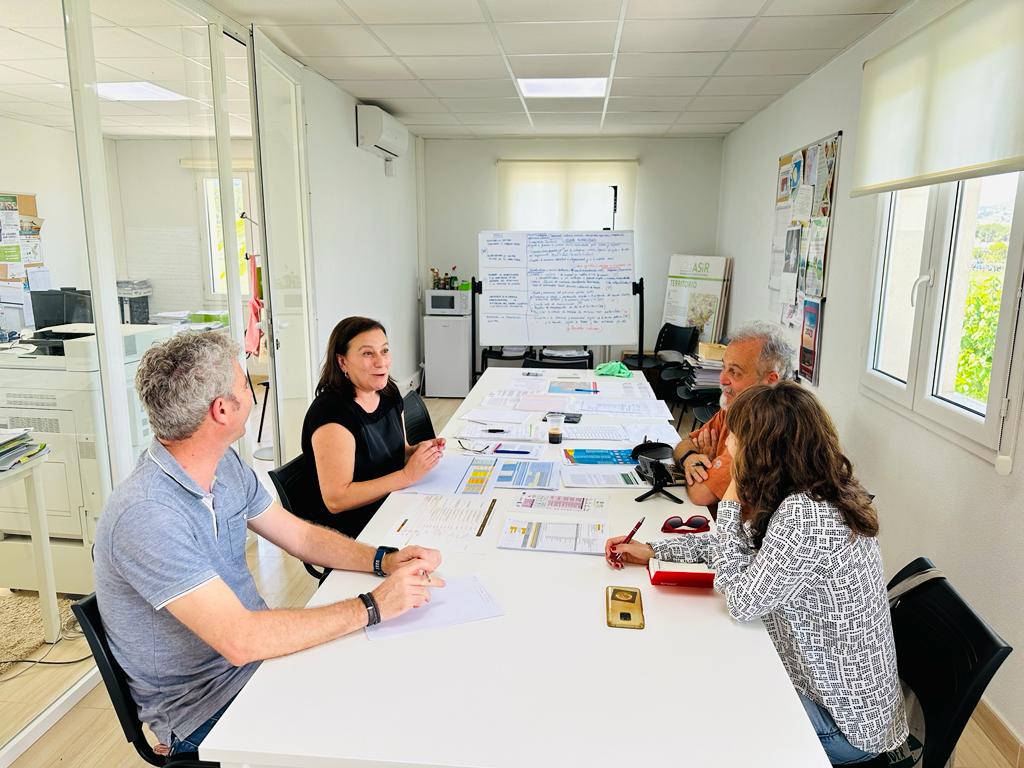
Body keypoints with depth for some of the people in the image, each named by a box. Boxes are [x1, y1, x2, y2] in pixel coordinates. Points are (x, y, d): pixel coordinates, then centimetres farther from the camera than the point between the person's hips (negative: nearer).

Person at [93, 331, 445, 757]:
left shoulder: (225, 465, -2)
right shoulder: (146, 516, -28)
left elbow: (301, 536, 7)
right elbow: (239, 641, -32)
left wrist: (384, 560, -9)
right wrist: (372, 607, -27)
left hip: (258, 650, 7)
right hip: (206, 703, -7)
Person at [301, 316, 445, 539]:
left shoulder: (389, 394, 3)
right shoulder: (331, 411, -20)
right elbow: (335, 499, -23)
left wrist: (418, 451, -3)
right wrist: (408, 475, -22)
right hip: (349, 534, -7)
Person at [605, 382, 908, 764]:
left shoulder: (805, 516, -33)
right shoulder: (821, 493, -3)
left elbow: (741, 600, -23)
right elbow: (747, 542, 10)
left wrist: (730, 501, -19)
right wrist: (651, 551, 7)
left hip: (844, 721, -8)